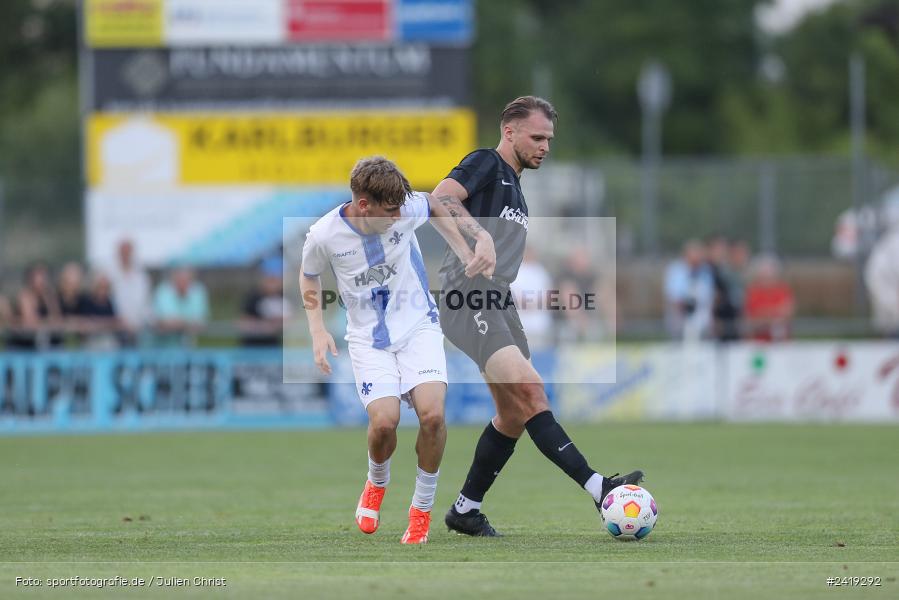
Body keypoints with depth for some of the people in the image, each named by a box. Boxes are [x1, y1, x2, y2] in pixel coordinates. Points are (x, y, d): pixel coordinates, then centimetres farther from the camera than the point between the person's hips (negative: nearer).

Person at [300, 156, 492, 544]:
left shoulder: (406, 210, -15)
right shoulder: (324, 235, -16)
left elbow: (438, 207, 10)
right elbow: (309, 277, 6)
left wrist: (470, 250, 3)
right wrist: (318, 331, -3)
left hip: (419, 326, 1)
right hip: (369, 337, -1)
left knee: (432, 413, -21)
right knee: (384, 421, -21)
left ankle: (422, 510, 0)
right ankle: (376, 483, 15)